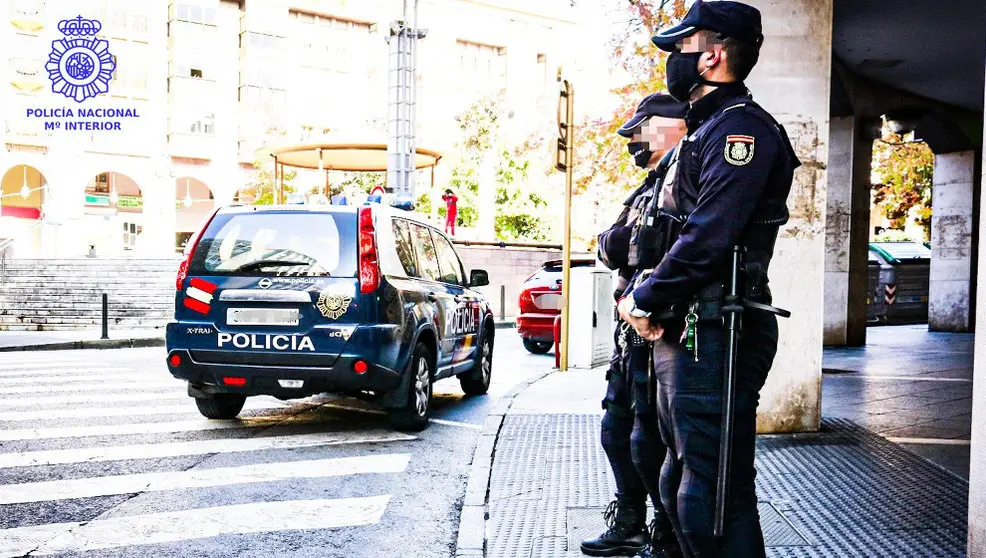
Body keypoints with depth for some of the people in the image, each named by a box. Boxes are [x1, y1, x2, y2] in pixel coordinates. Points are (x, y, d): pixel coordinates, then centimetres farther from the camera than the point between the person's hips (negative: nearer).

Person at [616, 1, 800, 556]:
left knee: (714, 495, -5)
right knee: (683, 482, 20)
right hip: (683, 333, 11)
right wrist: (649, 303, 8)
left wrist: (643, 301, -11)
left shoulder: (741, 126, -11)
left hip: (714, 336, -11)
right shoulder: (707, 130, 21)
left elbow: (708, 237, -22)